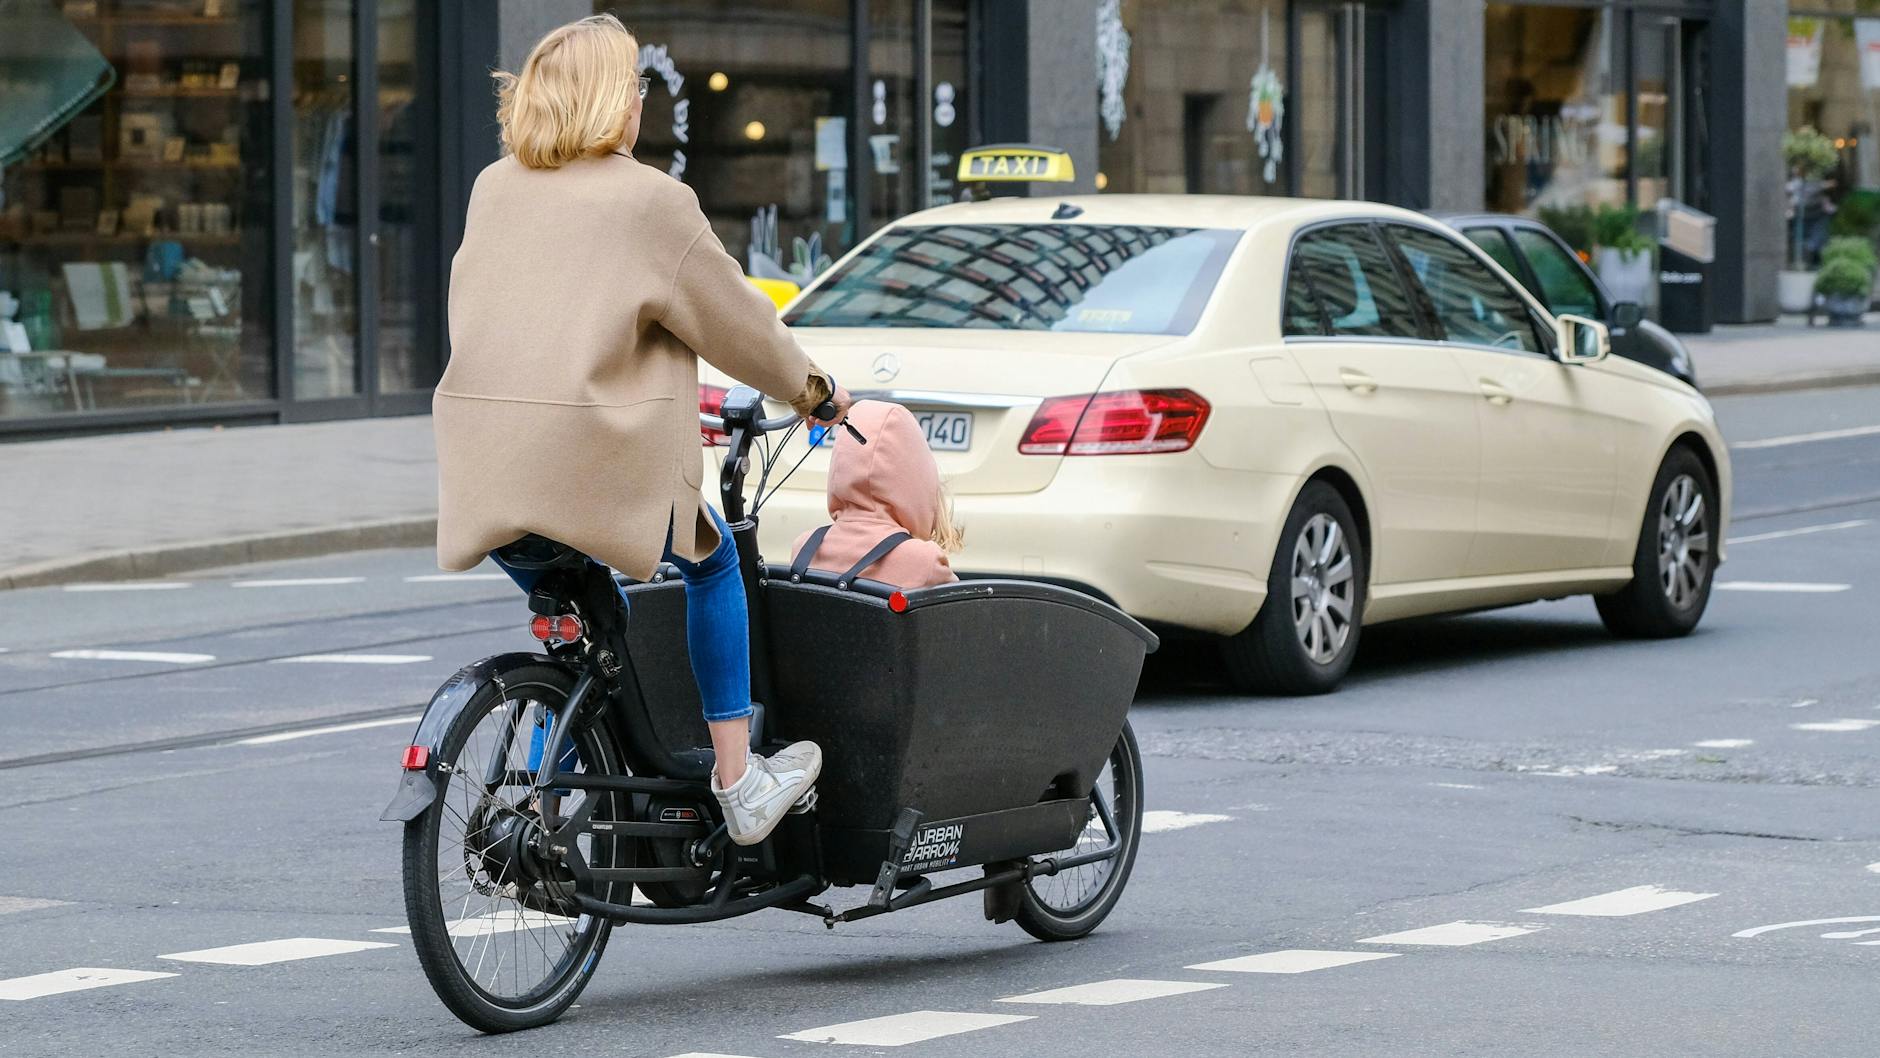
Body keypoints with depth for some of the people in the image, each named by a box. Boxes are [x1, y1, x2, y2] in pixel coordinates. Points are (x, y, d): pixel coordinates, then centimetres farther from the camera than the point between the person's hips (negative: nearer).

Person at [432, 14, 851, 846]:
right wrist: (809, 390, 19)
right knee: (712, 562, 18)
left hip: (486, 465, 5)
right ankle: (738, 784, 16)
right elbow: (732, 317, 3)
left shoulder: (492, 188, 12)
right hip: (597, 461, -5)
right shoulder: (650, 200, -4)